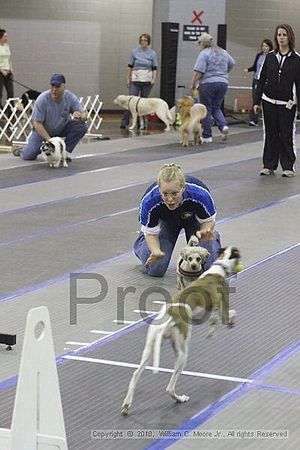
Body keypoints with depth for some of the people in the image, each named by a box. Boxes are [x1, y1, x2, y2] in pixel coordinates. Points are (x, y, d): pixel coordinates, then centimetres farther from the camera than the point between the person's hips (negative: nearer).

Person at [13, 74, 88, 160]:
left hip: (62, 128, 3)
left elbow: (84, 115, -19)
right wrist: (49, 140, -33)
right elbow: (37, 123, -24)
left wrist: (80, 116, -45)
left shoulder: (70, 97, -19)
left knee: (81, 126, -23)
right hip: (42, 129, -3)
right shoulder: (42, 99, -28)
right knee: (29, 156, -18)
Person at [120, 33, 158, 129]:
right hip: (135, 79, -1)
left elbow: (155, 68, 5)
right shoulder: (135, 52, 3)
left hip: (147, 80, 1)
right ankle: (124, 122, -11)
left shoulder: (152, 53, 4)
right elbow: (130, 67, 5)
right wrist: (128, 79, 1)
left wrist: (153, 79, -7)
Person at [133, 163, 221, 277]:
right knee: (155, 269, -10)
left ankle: (214, 239, 25)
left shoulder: (200, 194, -40)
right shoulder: (149, 201, -39)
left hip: (194, 219, 0)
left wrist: (205, 231, -43)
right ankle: (142, 242, 25)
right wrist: (155, 250, -44)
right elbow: (151, 232, -22)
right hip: (166, 222, 0)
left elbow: (209, 220, -19)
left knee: (206, 266, -10)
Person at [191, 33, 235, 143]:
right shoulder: (223, 52, 11)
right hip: (223, 83, 6)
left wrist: (193, 83, -6)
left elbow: (199, 71, -16)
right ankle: (223, 126, -6)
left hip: (208, 84, -6)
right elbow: (232, 64, 23)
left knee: (206, 110, 4)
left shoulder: (204, 53, -10)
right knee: (216, 108, 17)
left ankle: (207, 136, 7)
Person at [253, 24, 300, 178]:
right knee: (270, 134, 8)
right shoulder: (270, 57, 5)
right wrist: (257, 101, 5)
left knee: (287, 135, 1)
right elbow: (261, 80, 9)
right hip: (269, 102, 3)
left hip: (287, 104, -3)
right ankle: (269, 165, 17)